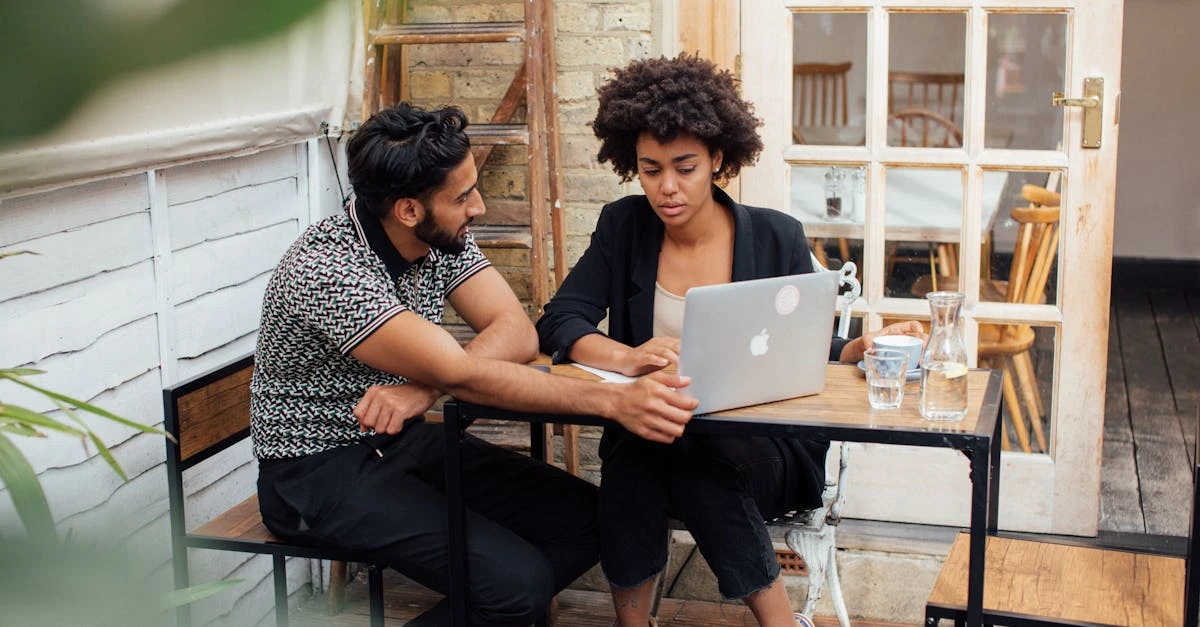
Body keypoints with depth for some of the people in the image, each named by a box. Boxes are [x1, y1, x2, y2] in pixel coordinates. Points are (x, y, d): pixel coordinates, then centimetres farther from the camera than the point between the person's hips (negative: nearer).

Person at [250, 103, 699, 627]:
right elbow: (462, 376, -34)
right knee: (516, 580, -24)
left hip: (406, 440, 8)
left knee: (587, 520, -7)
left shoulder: (443, 238, -3)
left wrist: (423, 389, -26)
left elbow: (517, 332, -8)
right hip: (319, 469, -8)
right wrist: (613, 400, -40)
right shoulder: (325, 269, -27)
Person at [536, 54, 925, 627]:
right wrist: (626, 357, -26)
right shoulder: (623, 227, 3)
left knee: (702, 465, -35)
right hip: (648, 439, 2)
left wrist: (862, 349, -18)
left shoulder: (776, 237, -1)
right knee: (630, 458, -33)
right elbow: (559, 324, -5)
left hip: (764, 446, -1)